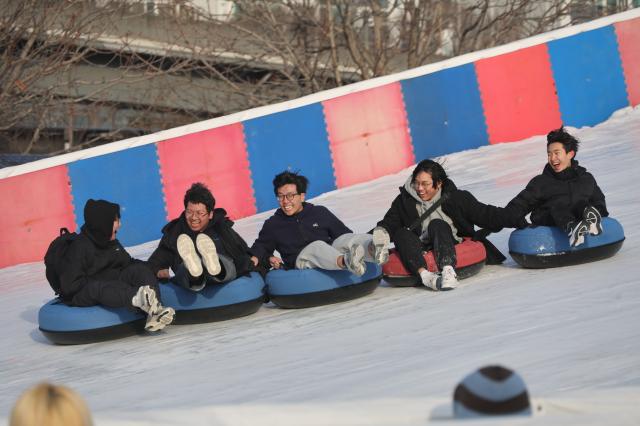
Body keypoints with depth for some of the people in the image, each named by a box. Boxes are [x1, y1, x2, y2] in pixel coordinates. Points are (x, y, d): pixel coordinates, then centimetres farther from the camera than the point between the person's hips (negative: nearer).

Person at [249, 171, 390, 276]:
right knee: (317, 247, -35)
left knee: (347, 238, -27)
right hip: (300, 263, -2)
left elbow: (343, 233, 15)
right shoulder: (272, 225, 20)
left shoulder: (320, 213, 19)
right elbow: (260, 246, 29)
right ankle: (347, 261, -70)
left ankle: (373, 249, -63)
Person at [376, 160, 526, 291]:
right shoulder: (404, 201, 6)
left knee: (437, 225, -27)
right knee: (401, 234, -23)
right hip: (420, 252, 2)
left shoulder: (455, 198, 1)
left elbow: (487, 214, 1)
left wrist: (519, 222, -5)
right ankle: (424, 274, -47)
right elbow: (387, 225, 8)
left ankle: (448, 271, -51)